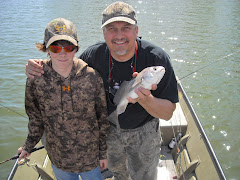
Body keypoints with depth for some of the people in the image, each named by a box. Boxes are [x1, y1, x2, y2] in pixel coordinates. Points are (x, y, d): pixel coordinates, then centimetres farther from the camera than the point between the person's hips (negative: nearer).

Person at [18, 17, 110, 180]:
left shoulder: (92, 76, -18)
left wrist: (104, 152, -1)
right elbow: (36, 118, 3)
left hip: (90, 156, -1)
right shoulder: (36, 79, -14)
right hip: (58, 159, 2)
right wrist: (28, 146, 10)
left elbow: (103, 117, -8)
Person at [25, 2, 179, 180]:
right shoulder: (94, 55, -20)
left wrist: (145, 99, -46)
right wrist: (42, 67, -22)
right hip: (109, 129, 3)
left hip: (144, 132, -2)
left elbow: (168, 113, -24)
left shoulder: (157, 57, -28)